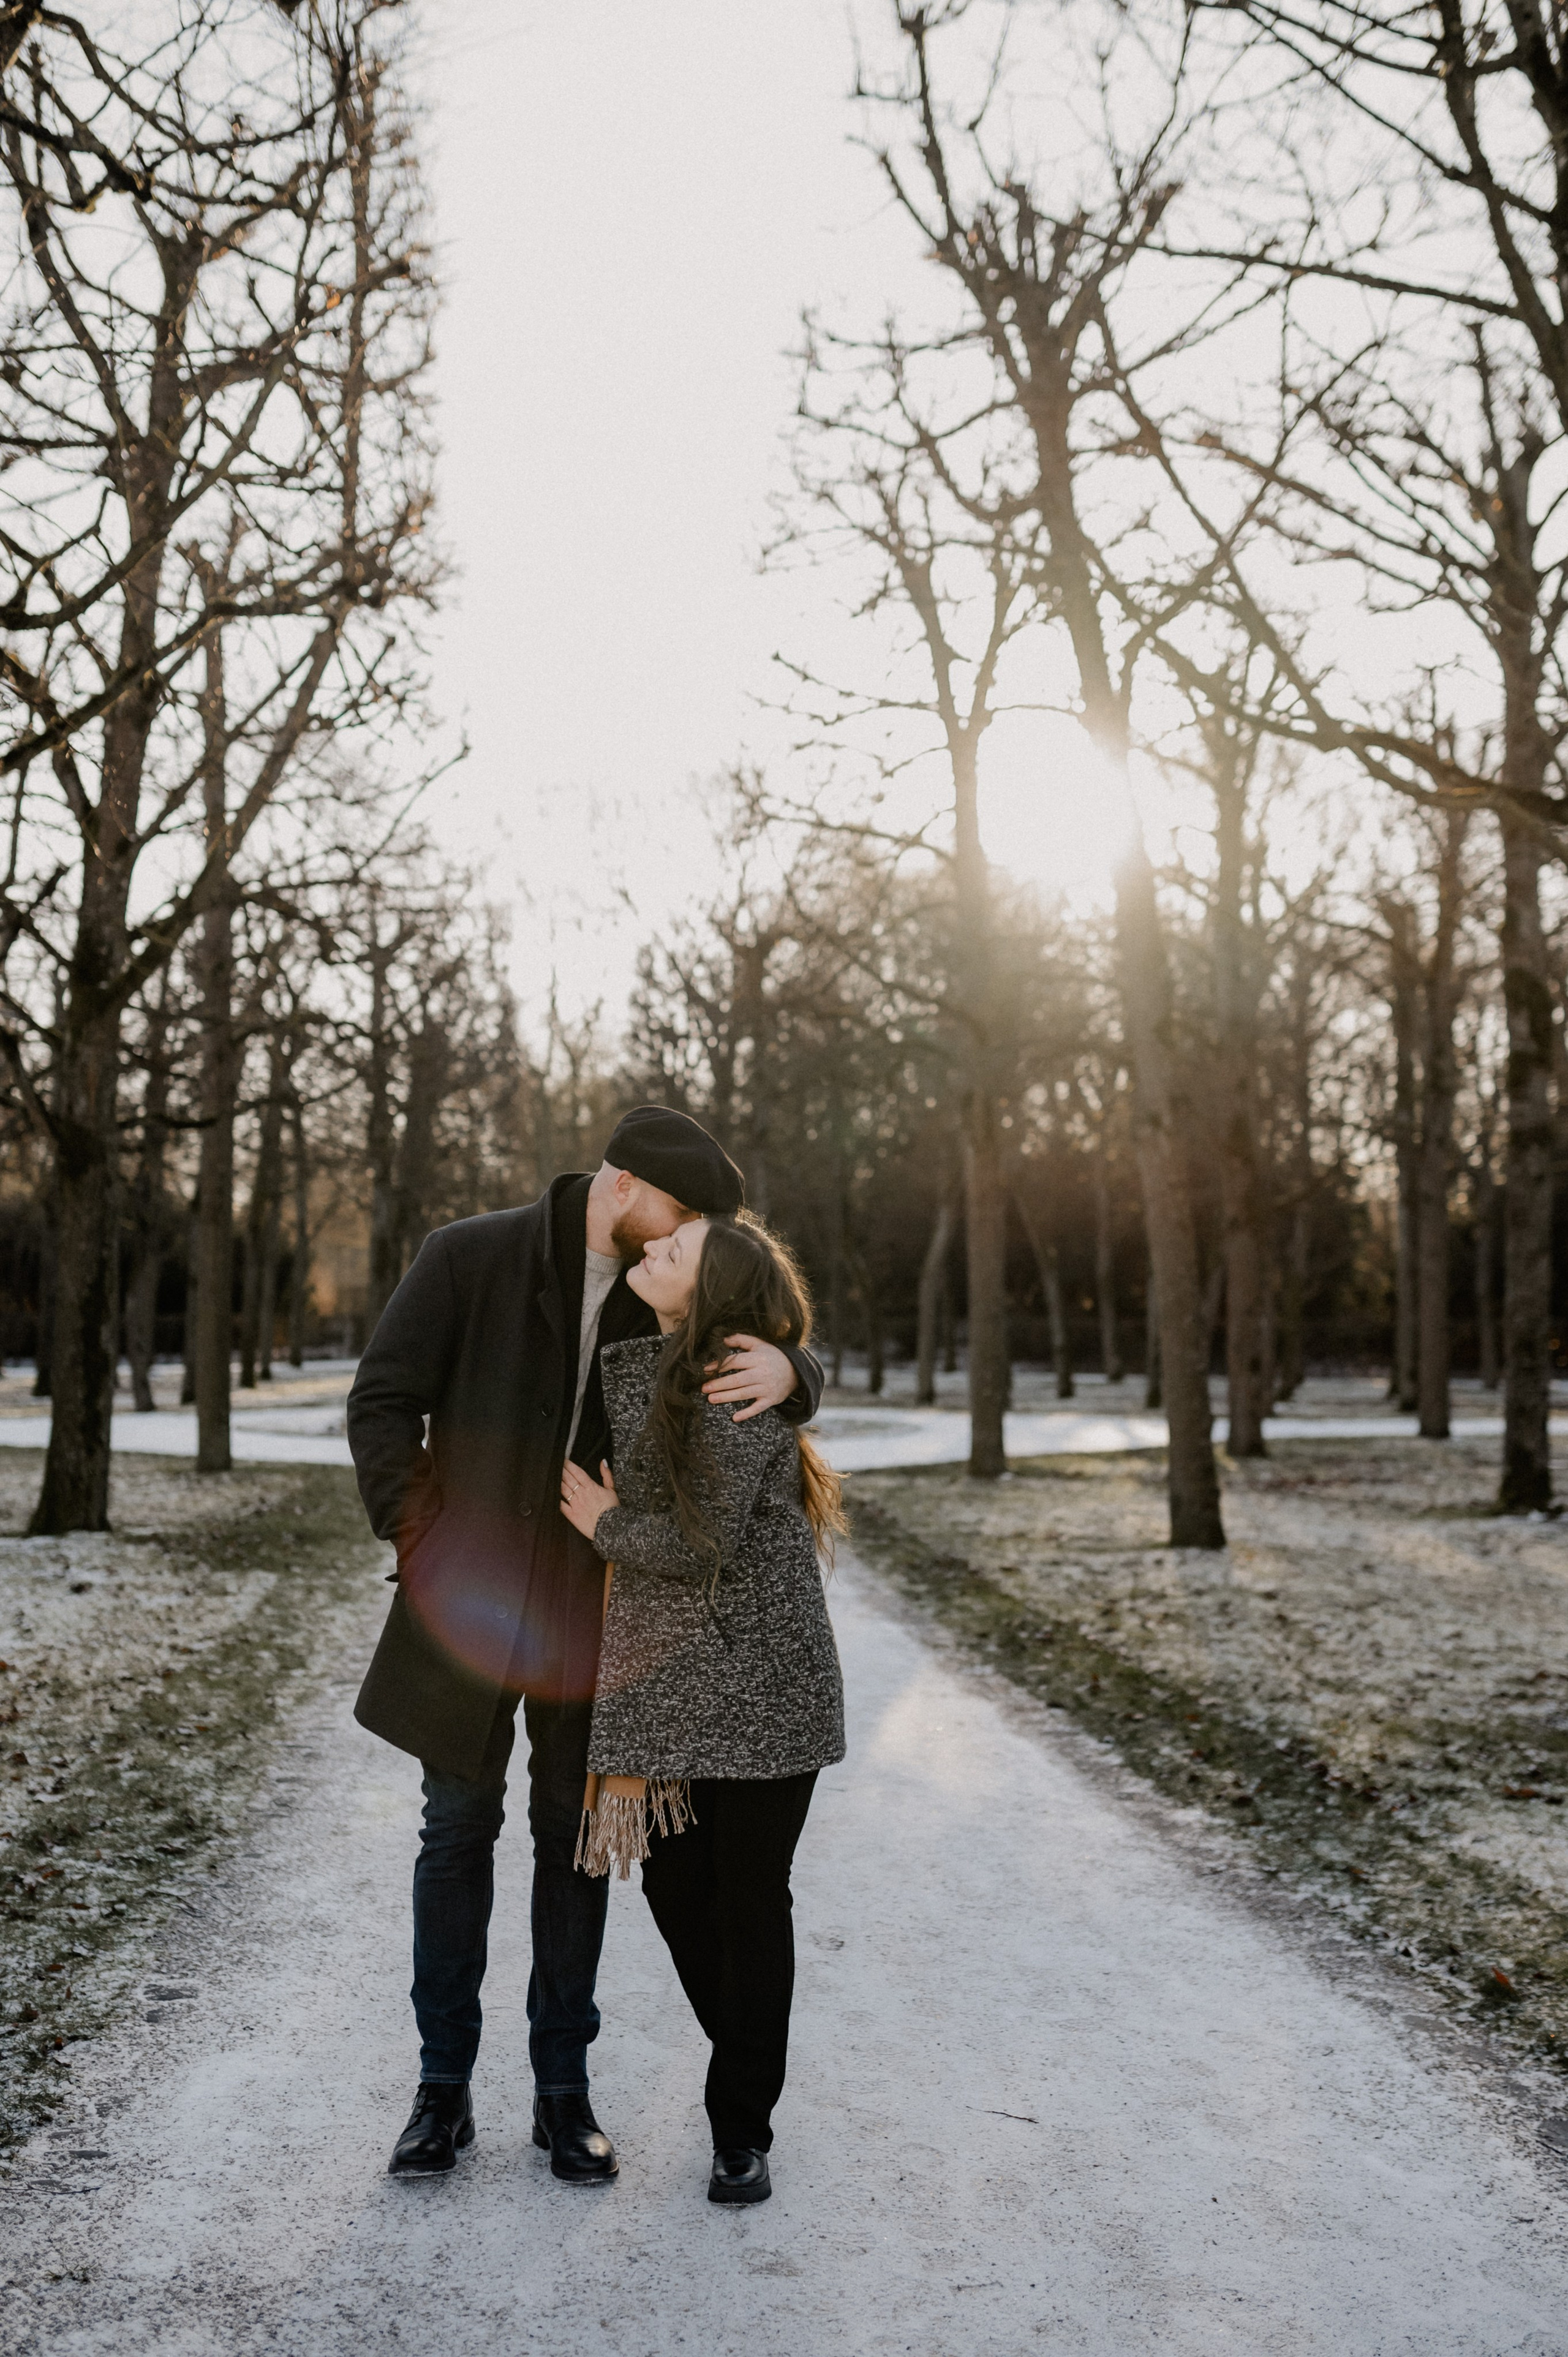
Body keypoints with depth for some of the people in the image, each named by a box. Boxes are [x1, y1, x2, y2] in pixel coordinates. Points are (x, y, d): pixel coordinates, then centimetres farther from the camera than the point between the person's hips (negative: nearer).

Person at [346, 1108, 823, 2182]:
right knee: (458, 1830, 7)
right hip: (471, 1597, -2)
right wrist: (428, 1547, -17)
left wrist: (785, 1369, -23)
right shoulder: (470, 1260, -10)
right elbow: (383, 1404, -9)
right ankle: (445, 2086, 21)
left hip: (591, 1607, 3)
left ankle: (564, 2086, 22)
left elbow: (796, 1360, 2)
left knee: (574, 1836, 10)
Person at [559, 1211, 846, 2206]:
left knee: (751, 1895, 5)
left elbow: (700, 1544, -17)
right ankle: (747, 2069, 36)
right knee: (675, 1884, 11)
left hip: (761, 1675, -6)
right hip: (661, 1673, 6)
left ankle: (743, 2126, 21)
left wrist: (607, 1526, -4)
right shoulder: (626, 1367, 4)